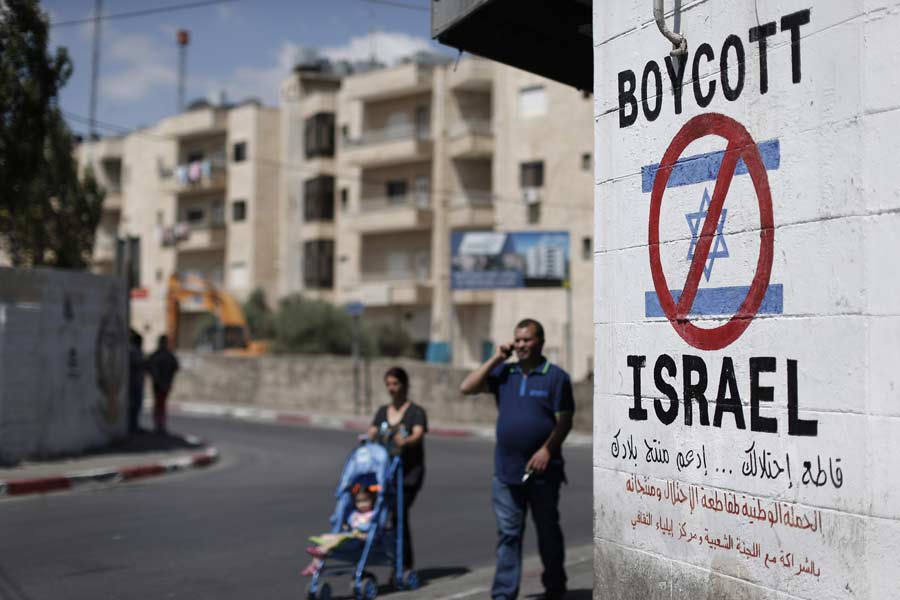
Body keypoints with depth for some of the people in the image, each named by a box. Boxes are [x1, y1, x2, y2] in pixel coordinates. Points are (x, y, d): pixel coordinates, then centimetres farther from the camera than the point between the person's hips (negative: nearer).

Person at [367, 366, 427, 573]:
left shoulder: (416, 412, 3)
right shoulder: (382, 412, 19)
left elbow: (418, 435, -14)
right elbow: (371, 434, 7)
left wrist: (404, 442, -35)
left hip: (409, 472, -4)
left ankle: (404, 565, -10)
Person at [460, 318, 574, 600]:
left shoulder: (556, 377, -2)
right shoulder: (504, 373, 9)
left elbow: (565, 420, -6)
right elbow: (467, 387, 1)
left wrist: (547, 449, -19)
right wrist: (495, 359, -2)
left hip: (542, 471, -3)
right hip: (506, 471, 3)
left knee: (548, 532, 11)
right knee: (508, 533, 4)